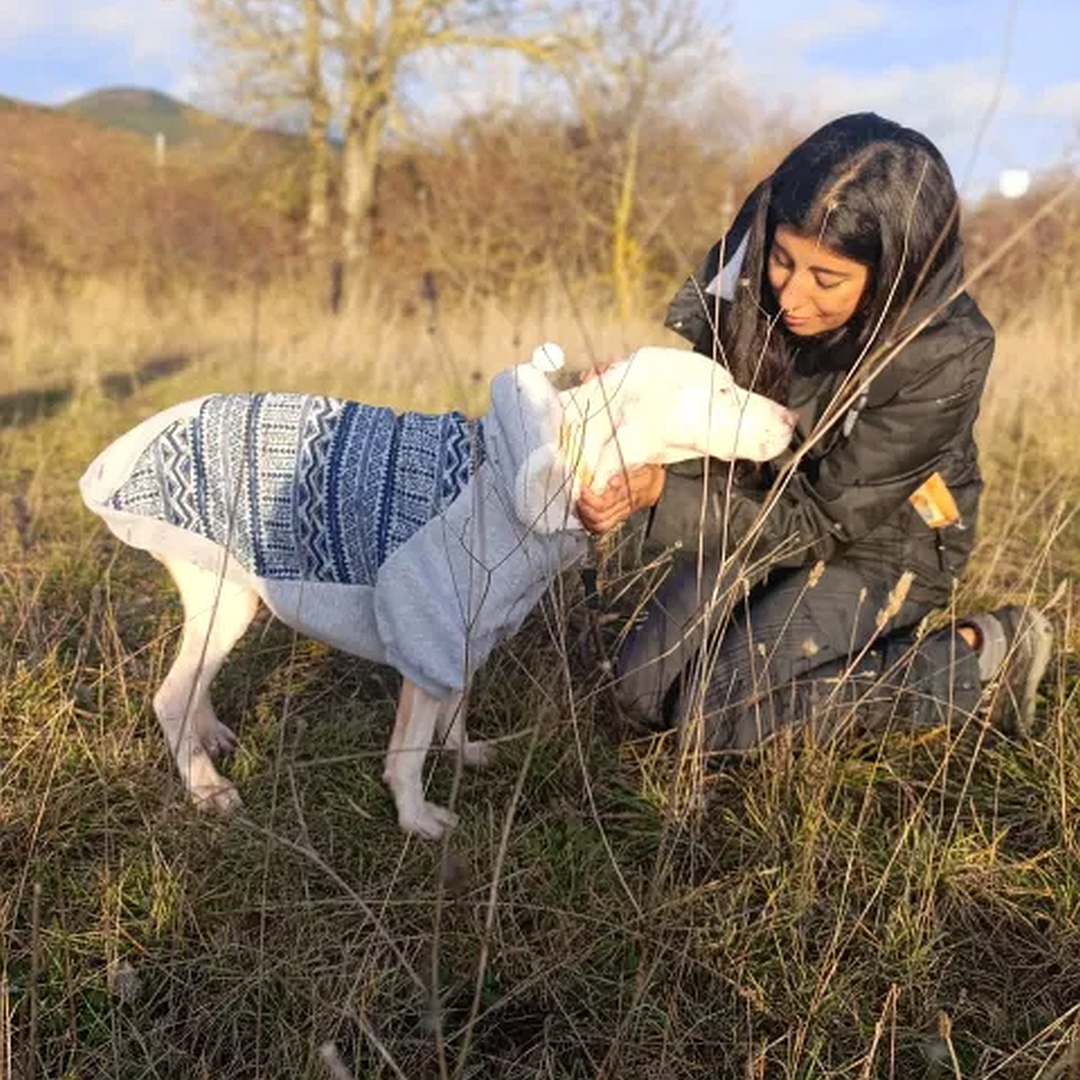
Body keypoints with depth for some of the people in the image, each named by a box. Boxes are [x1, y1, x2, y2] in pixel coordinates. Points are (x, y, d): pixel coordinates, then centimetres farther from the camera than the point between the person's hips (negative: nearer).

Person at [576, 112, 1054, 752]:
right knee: (644, 689, -2)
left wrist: (661, 490, -36)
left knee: (710, 712, -17)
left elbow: (824, 518, -26)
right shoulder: (750, 266, -21)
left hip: (880, 543, -4)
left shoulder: (943, 356, -32)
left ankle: (978, 659, -3)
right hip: (763, 505, 5)